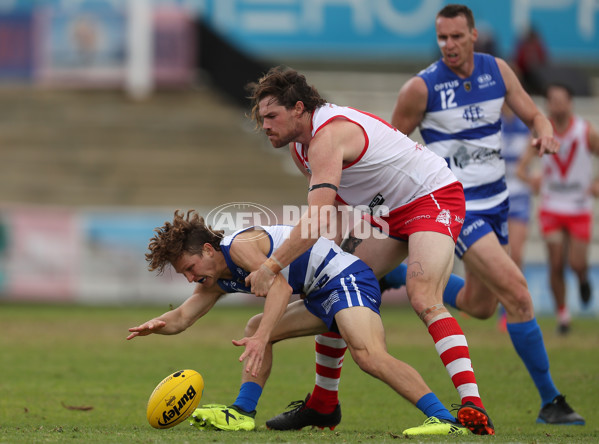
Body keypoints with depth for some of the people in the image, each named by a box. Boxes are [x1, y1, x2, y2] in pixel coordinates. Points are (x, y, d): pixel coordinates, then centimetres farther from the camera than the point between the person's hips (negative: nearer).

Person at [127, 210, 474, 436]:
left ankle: (444, 419, -41)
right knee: (256, 328, 17)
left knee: (368, 354, -32)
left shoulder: (240, 245, -15)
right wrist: (158, 324, -11)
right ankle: (243, 413, 11)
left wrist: (262, 337, -38)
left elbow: (281, 285, -28)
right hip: (324, 296, 11)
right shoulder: (215, 281, 15)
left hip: (347, 277, -11)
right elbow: (183, 317, 12)